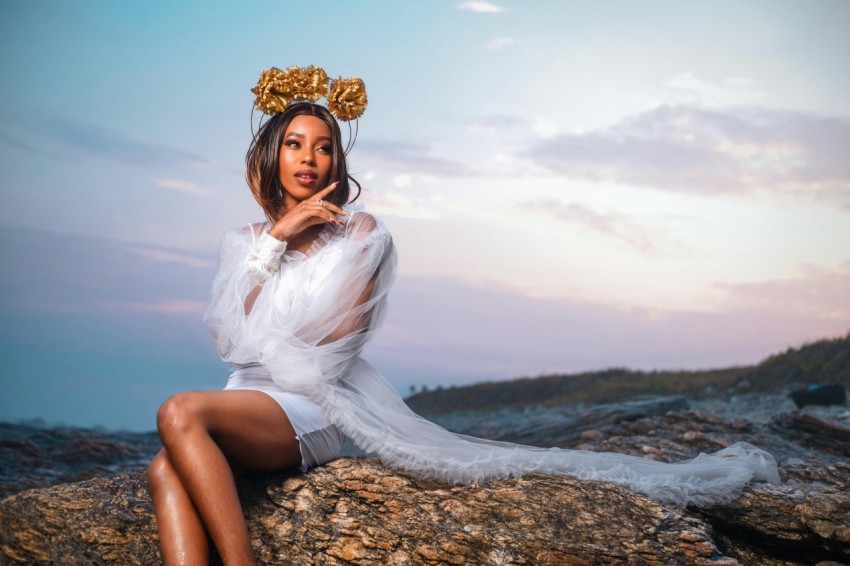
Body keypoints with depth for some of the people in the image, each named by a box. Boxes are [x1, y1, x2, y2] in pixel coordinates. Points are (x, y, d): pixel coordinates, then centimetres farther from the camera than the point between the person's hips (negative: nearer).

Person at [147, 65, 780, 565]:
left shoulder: (358, 229, 4)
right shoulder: (246, 240, 20)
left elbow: (336, 335, -6)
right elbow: (228, 332, 2)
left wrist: (258, 343, 4)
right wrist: (276, 238, -4)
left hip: (309, 410, -5)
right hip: (247, 400, 5)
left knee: (181, 413, -34)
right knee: (166, 469, -28)